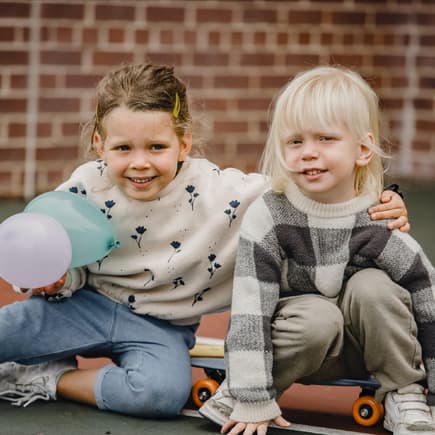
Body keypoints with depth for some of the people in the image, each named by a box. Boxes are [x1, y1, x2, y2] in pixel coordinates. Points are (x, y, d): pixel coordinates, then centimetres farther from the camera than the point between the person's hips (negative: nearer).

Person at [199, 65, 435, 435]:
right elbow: (250, 311, -22)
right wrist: (254, 402, -24)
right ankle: (239, 387, -10)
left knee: (373, 288, -26)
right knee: (318, 317, -32)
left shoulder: (379, 225, -20)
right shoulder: (267, 218, -21)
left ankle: (403, 393, -7)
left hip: (367, 346, 1)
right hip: (303, 338, -1)